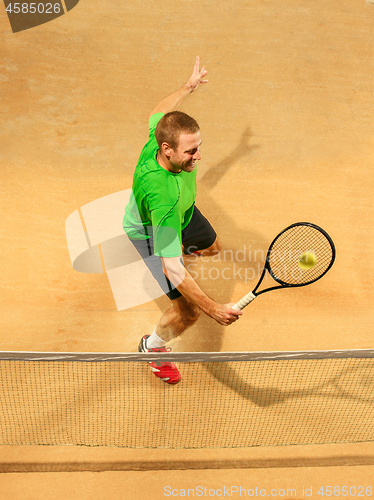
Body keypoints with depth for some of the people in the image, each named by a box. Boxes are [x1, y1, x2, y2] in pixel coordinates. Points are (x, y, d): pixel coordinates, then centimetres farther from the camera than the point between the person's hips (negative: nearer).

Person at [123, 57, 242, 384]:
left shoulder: (166, 131, -30)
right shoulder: (163, 195, -49)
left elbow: (156, 114, -1)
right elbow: (172, 269, -47)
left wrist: (190, 86, 10)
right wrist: (212, 308, -48)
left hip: (183, 212, 8)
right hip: (153, 233, -7)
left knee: (212, 246, 34)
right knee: (189, 312, -7)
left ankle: (184, 246, 72)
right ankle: (153, 347, 27)